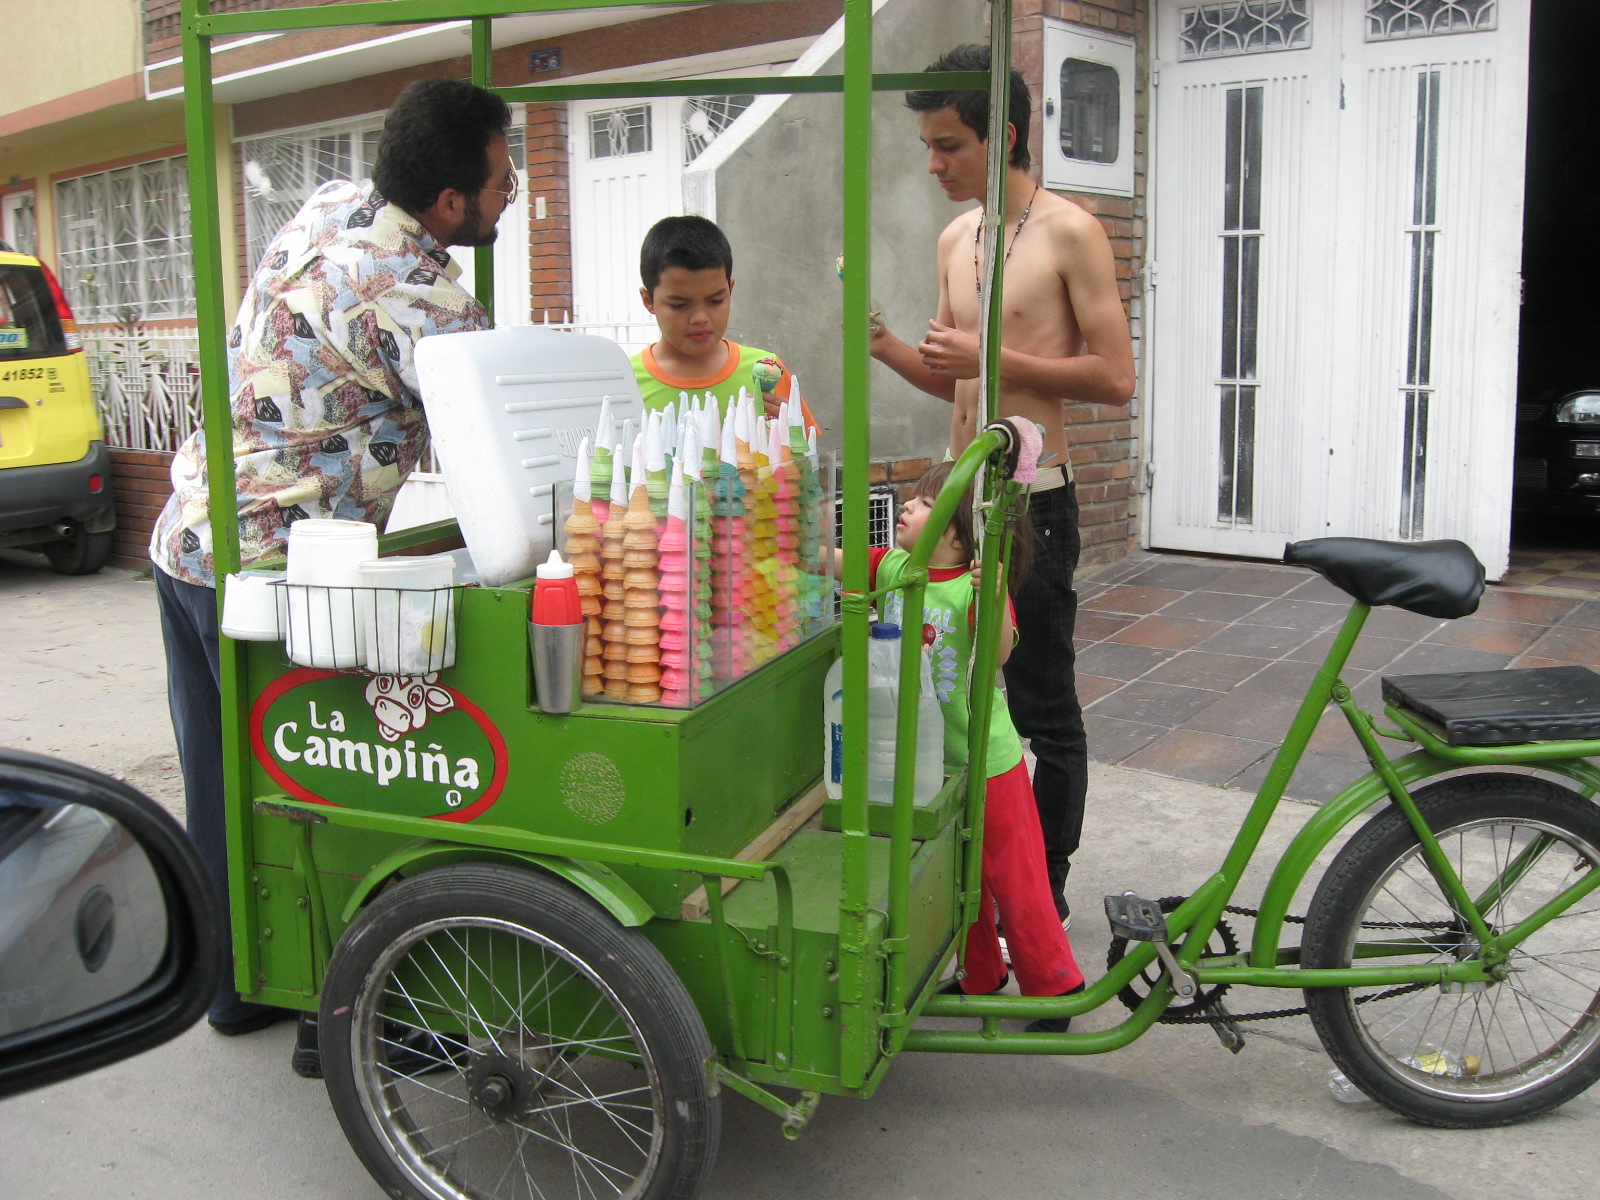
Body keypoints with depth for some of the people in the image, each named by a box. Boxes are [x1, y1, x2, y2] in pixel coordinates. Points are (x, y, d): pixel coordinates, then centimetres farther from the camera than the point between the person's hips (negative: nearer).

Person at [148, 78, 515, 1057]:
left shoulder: (334, 205, 7)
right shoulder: (421, 298, -20)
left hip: (188, 532, 9)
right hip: (267, 566, -9)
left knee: (225, 785, 18)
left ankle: (241, 986, 35)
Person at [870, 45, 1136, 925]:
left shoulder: (1068, 233, -9)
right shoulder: (955, 239, 13)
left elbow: (1115, 378, -13)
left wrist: (995, 357, -18)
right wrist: (887, 347, 0)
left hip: (1032, 500, -7)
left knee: (1044, 710, 3)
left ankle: (1045, 888, 16)